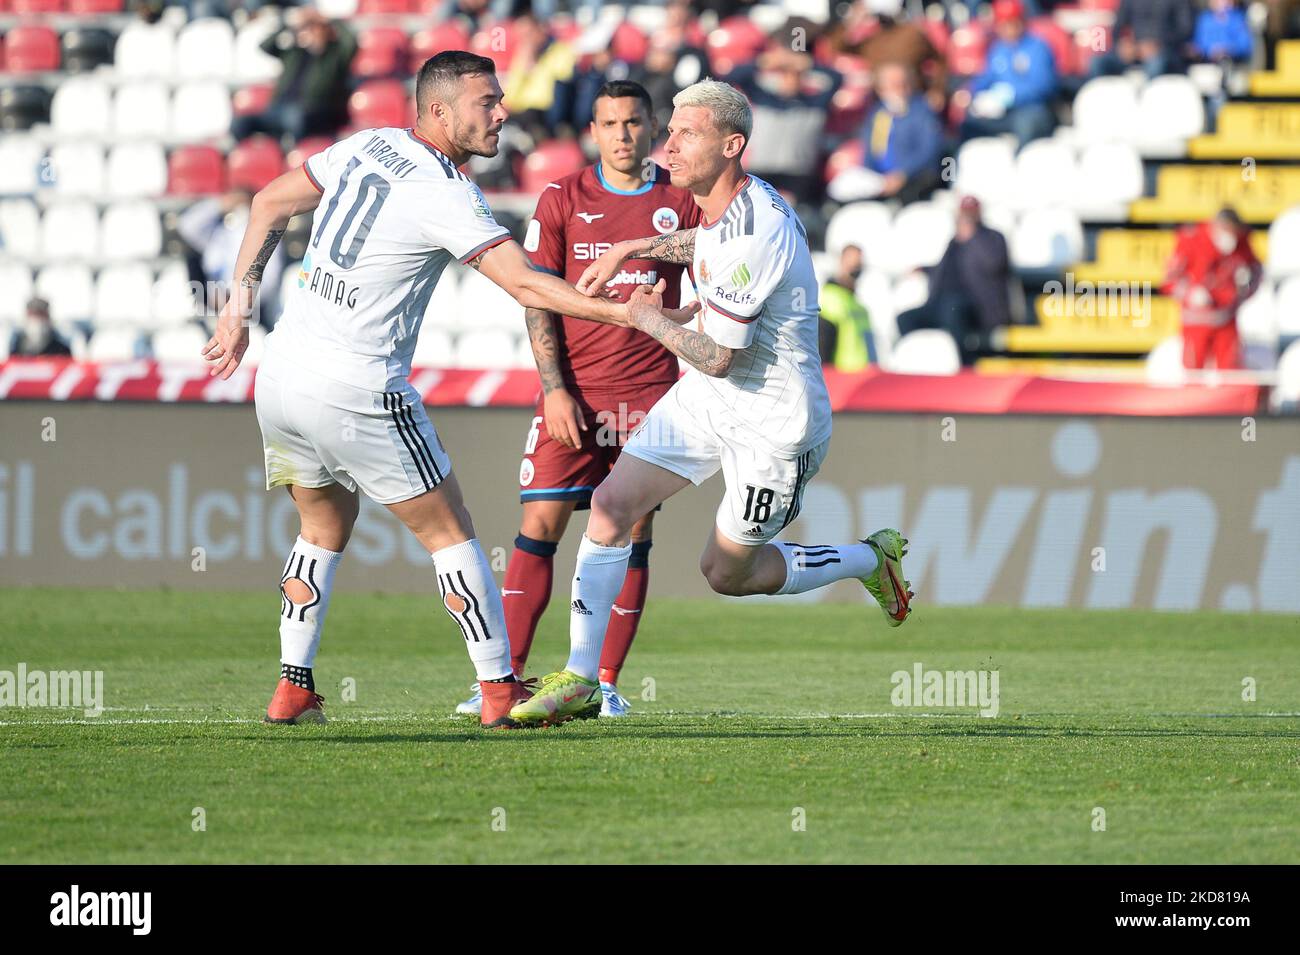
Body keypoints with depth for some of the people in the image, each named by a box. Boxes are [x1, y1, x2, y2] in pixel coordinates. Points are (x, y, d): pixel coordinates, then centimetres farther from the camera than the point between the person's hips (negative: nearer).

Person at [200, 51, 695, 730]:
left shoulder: (367, 146, 8)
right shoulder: (447, 194, -15)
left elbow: (269, 203, 17)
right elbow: (526, 286, -20)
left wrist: (242, 300, 21)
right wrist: (626, 313, -18)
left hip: (280, 376, 7)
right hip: (356, 393, -7)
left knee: (324, 527, 24)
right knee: (449, 531, 5)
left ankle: (292, 690, 19)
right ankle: (500, 691, 7)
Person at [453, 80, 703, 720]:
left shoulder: (682, 203, 6)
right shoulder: (562, 200, 6)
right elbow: (537, 300, 3)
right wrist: (555, 388, -6)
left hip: (649, 395, 0)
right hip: (573, 393, 0)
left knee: (631, 535, -1)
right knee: (539, 524, -6)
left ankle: (605, 682, 5)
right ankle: (507, 675, -4)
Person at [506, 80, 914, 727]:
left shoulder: (757, 234, -29)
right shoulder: (724, 206, -1)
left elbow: (715, 357, -26)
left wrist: (645, 317, -12)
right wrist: (630, 250, 17)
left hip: (773, 424, -8)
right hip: (703, 400, 8)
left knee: (727, 573, 7)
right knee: (610, 508, -6)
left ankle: (870, 560, 29)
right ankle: (579, 680, -2)